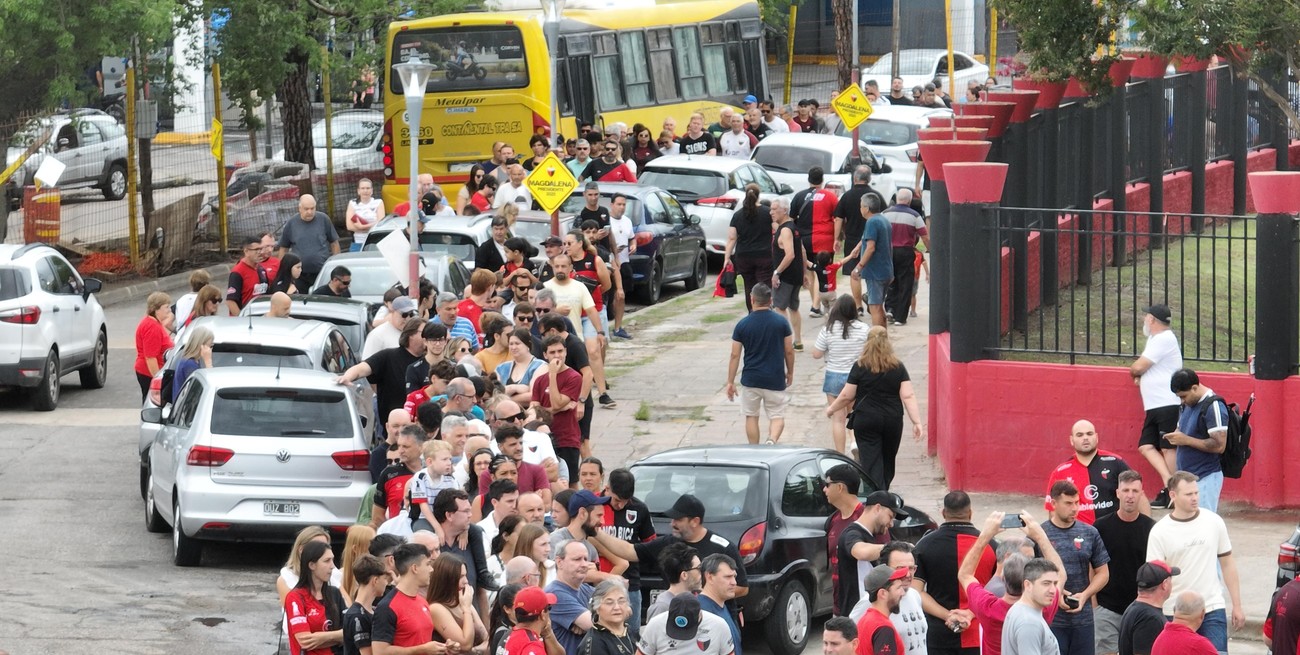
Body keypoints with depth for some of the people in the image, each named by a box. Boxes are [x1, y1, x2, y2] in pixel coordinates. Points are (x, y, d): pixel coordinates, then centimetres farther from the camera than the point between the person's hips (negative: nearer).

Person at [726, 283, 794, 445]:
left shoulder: (742, 325, -6)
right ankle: (772, 440, -21)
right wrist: (790, 372, 17)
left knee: (751, 416, 16)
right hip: (775, 380, 0)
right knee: (777, 416, 7)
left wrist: (730, 382, 4)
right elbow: (789, 351, 1)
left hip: (750, 380, 0)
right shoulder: (781, 323, -5)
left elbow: (735, 355, -3)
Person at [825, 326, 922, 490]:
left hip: (866, 420, -3)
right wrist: (917, 422, -5)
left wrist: (831, 409, 15)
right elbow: (908, 396, -7)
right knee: (888, 461, 19)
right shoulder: (898, 368, -1)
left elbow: (847, 396, -3)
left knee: (871, 463, -2)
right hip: (893, 421, 3)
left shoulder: (860, 367, -7)